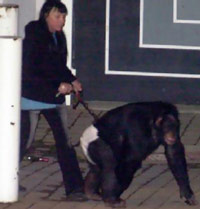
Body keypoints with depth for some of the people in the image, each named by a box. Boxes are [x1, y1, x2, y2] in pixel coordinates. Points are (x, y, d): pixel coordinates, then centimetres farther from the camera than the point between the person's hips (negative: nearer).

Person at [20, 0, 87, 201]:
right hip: (32, 97, -6)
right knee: (23, 142, 3)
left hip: (55, 98, 6)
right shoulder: (33, 37, -14)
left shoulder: (59, 37, 7)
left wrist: (71, 81, -1)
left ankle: (75, 188, -1)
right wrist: (59, 86, -21)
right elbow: (32, 71, -19)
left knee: (65, 143, 0)